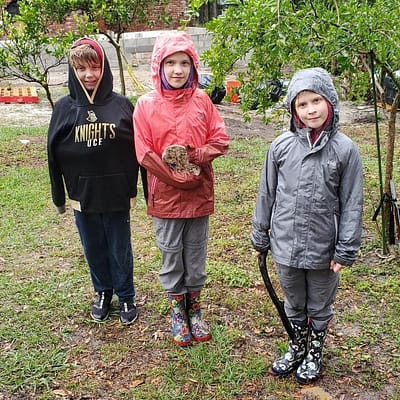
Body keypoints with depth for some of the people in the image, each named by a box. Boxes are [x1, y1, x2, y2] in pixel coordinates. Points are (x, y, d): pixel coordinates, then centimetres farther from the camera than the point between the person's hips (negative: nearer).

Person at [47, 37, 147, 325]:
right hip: (82, 195, 2)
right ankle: (103, 293, 37)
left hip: (117, 194, -2)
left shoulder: (121, 105, -6)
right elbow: (54, 154, 2)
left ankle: (126, 297, 30)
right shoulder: (64, 108, -2)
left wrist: (133, 189, -3)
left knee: (120, 250, 11)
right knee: (94, 250, 16)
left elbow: (137, 150, -3)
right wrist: (59, 196, 3)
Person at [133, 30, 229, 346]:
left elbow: (221, 140, -1)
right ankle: (177, 311, 29)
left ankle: (194, 308, 32)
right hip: (165, 194, -1)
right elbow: (144, 153, -9)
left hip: (200, 193, 2)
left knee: (196, 252, 14)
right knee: (171, 253, 11)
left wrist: (193, 156, -18)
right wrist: (178, 179, -15)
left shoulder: (202, 101, -2)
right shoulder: (146, 105, -7)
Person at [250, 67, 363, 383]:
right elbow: (267, 194, 3)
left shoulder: (345, 149, -10)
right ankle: (297, 348, 45)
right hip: (285, 246, 2)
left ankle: (315, 353, 42)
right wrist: (260, 236, 8)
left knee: (320, 308, 18)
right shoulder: (281, 147, -6)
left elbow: (352, 203, -7)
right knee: (294, 305, 21)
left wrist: (346, 250, -7)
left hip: (323, 250, -2)